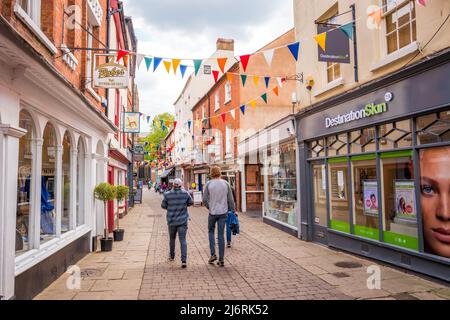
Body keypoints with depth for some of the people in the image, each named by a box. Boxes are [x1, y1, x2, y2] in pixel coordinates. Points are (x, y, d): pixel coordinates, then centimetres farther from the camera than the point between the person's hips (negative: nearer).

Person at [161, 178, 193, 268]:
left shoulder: (167, 194, -9)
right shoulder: (185, 194, -8)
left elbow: (163, 205, 1)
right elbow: (191, 202, 6)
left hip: (171, 220, 1)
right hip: (183, 220, -1)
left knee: (172, 238, 21)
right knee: (183, 240, -1)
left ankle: (172, 256, 38)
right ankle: (184, 260, -12)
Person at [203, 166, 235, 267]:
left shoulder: (209, 184, -6)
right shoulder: (226, 184, -2)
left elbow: (205, 199, -4)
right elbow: (230, 200, 0)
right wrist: (232, 211, 12)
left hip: (213, 212, -1)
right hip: (223, 212, 1)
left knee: (211, 231, 20)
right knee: (221, 234, 7)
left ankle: (213, 254, 9)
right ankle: (221, 259, 9)